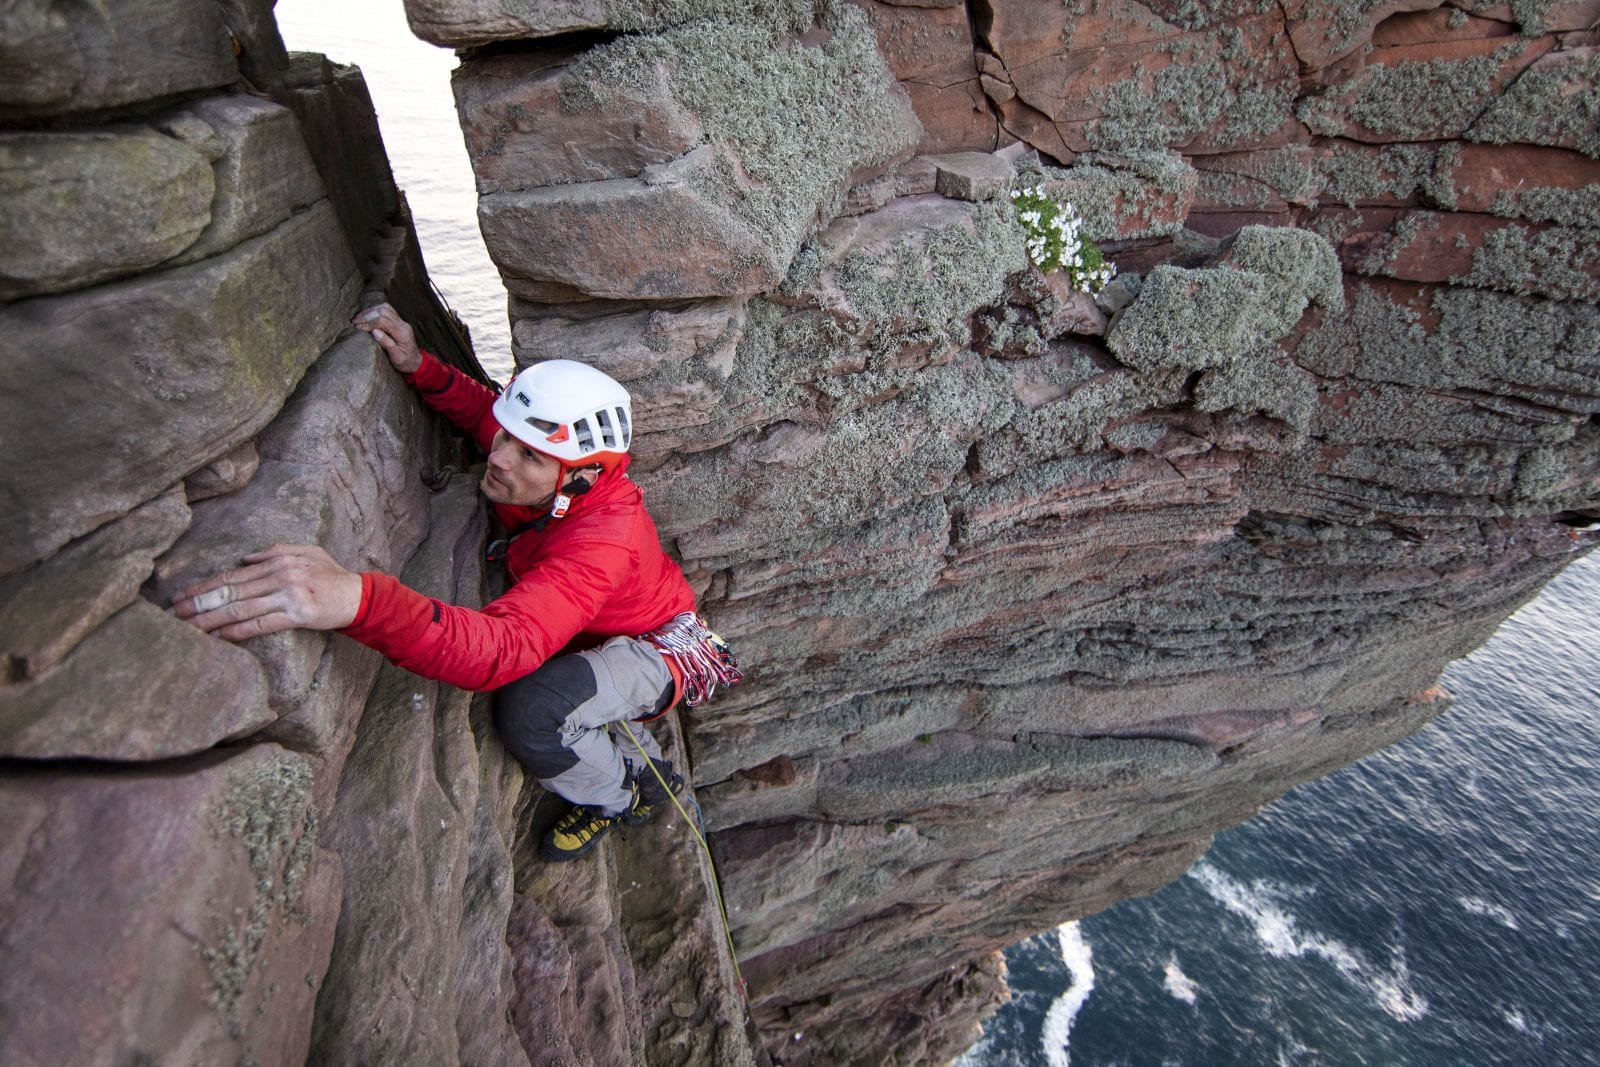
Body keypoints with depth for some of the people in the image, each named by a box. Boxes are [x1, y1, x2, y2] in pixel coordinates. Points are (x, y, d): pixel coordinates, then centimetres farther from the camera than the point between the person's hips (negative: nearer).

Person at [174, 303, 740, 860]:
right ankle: (645, 769, 21)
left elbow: (504, 649, -56)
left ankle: (619, 797, 4)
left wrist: (360, 599, -70)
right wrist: (419, 367, -15)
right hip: (605, 636, 9)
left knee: (530, 708, -30)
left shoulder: (601, 541, -41)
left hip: (664, 648, -9)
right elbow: (483, 410, 5)